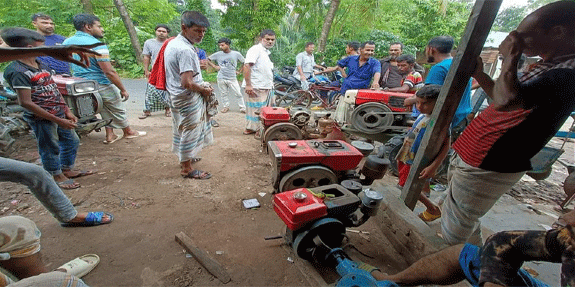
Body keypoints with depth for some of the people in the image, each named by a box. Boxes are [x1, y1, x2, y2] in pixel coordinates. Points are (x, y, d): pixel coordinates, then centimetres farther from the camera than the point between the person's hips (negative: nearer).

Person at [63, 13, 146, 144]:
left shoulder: (66, 42, 8)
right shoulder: (97, 45, -18)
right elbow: (109, 72, -22)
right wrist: (123, 89, -16)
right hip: (101, 86, -7)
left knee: (106, 110, 20)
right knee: (118, 109, 11)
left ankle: (110, 135, 22)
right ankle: (128, 132, 26)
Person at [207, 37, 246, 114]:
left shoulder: (236, 54, -1)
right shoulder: (218, 54, 2)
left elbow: (245, 62, 11)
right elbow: (208, 60, 12)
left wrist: (239, 71, 5)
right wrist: (214, 66, 1)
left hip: (232, 78, -2)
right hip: (221, 78, 2)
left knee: (238, 94, -2)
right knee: (223, 94, 10)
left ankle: (243, 108, 10)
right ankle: (226, 106, 27)